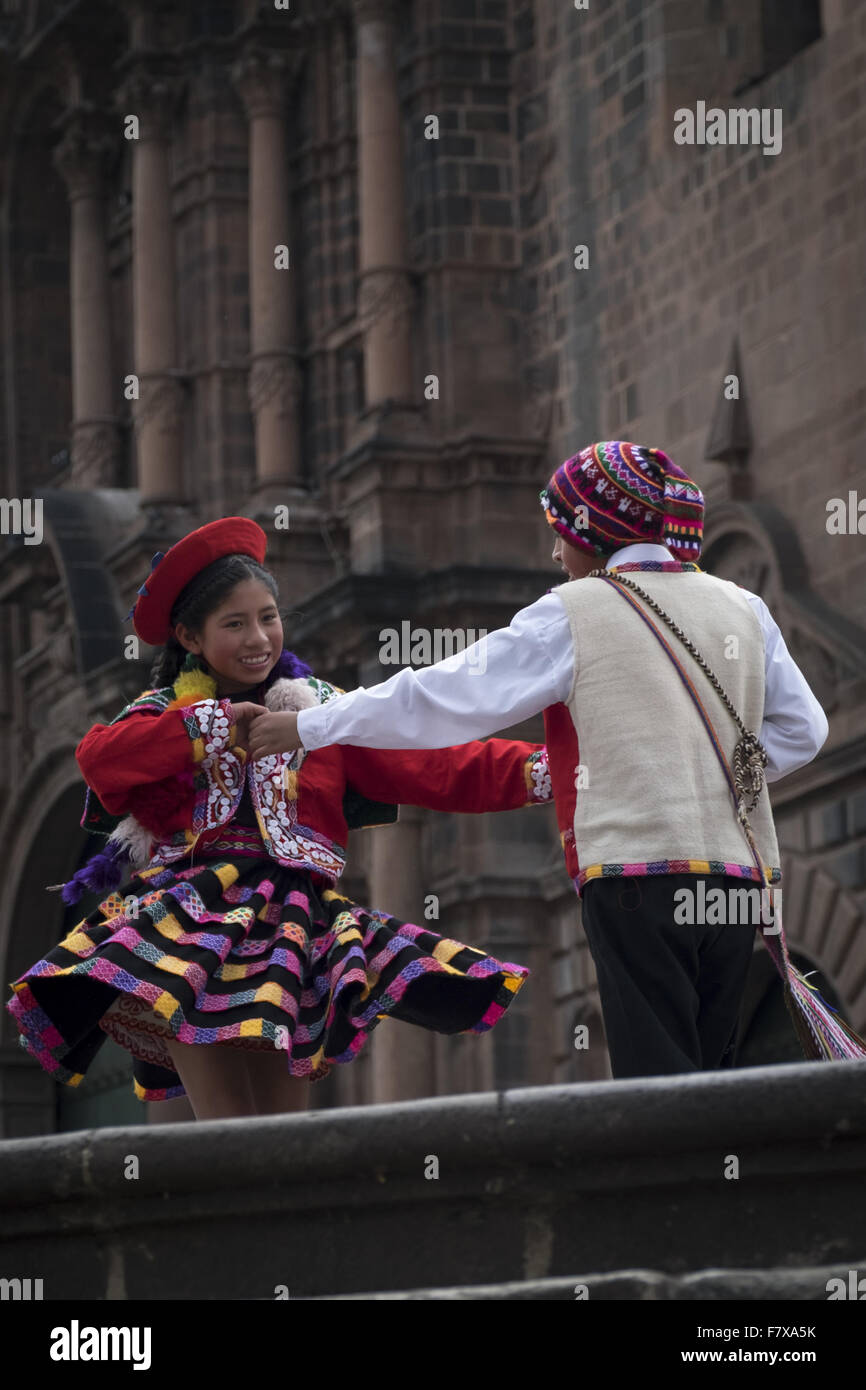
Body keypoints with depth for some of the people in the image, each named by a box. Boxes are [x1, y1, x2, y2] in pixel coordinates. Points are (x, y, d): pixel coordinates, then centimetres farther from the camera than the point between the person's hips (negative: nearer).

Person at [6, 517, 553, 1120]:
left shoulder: (322, 710, 13)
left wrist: (541, 769, -9)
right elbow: (99, 758, -9)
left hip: (293, 919, 1)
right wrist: (211, 728, -12)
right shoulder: (165, 712, 13)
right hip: (190, 921, -1)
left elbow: (432, 768, 3)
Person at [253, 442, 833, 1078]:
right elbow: (801, 729, 18)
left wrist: (307, 727, 12)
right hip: (741, 873, 5)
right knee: (709, 1070, 9)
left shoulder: (571, 616, 1)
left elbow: (442, 698, 4)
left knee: (656, 1079, -7)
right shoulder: (743, 609, 14)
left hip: (637, 867, -5)